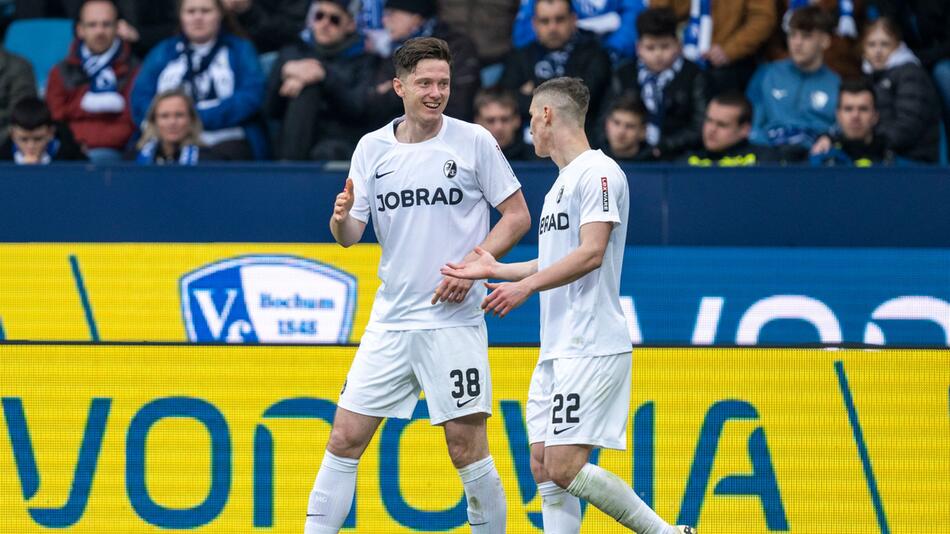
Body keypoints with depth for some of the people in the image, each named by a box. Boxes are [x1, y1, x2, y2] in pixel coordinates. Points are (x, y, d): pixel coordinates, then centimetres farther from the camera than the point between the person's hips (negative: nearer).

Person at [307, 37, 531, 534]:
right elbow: (352, 235, 5)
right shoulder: (372, 148, 6)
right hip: (390, 320, 3)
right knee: (345, 437, 1)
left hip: (454, 320, -3)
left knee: (466, 446, -5)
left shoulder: (473, 141, -3)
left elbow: (518, 216, 1)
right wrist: (342, 218, -18)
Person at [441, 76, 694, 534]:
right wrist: (496, 270, 24)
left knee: (565, 467, -16)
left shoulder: (598, 172, -10)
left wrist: (525, 286, -22)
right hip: (557, 350, 10)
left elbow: (590, 253, -20)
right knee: (544, 467, 4)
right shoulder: (562, 182, 21)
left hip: (592, 347, -10)